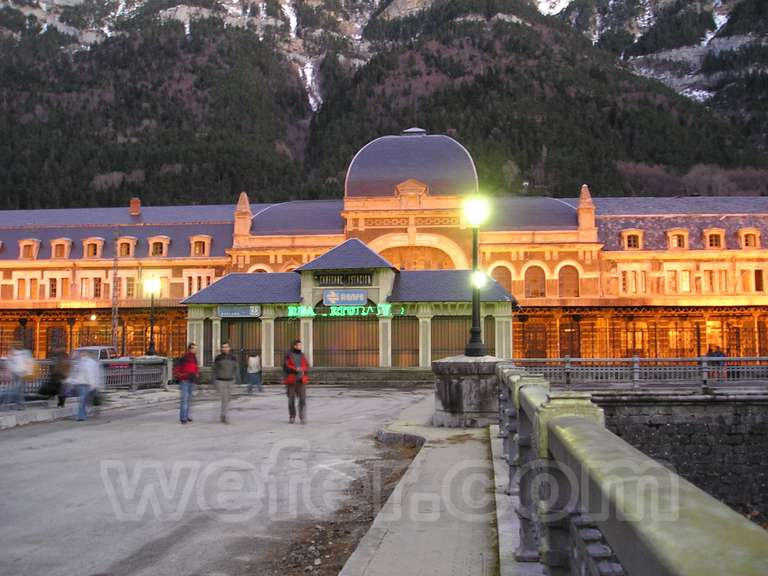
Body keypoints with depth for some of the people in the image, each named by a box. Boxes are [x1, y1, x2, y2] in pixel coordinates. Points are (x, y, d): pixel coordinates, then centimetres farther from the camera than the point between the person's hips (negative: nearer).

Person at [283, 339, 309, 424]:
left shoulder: (302, 356, 11)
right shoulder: (288, 356, 0)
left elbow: (307, 367, 5)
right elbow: (286, 367, -11)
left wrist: (301, 369, -15)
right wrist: (296, 369, -20)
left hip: (301, 381, 2)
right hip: (291, 381, -2)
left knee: (303, 399, -8)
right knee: (291, 400, 5)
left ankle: (303, 418, -9)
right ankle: (292, 417, 19)